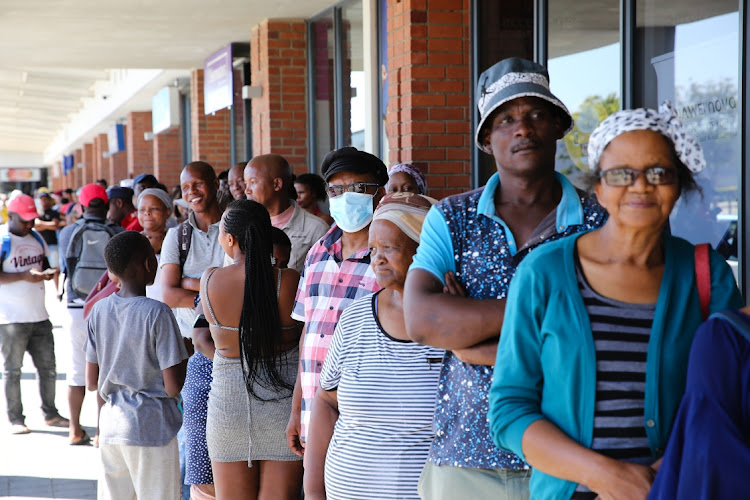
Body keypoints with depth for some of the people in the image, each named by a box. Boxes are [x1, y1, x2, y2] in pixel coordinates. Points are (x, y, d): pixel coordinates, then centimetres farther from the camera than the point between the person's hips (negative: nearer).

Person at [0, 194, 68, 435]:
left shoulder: (36, 237, 13)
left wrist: (47, 272, -1)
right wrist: (24, 276, -24)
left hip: (39, 316, 6)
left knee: (48, 366, 8)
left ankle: (50, 413, 19)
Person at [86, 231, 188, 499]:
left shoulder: (99, 310, 3)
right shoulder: (157, 313, -14)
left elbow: (92, 382, 8)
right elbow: (173, 387, -15)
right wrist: (184, 354, 3)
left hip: (111, 426, 6)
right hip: (153, 428, -6)